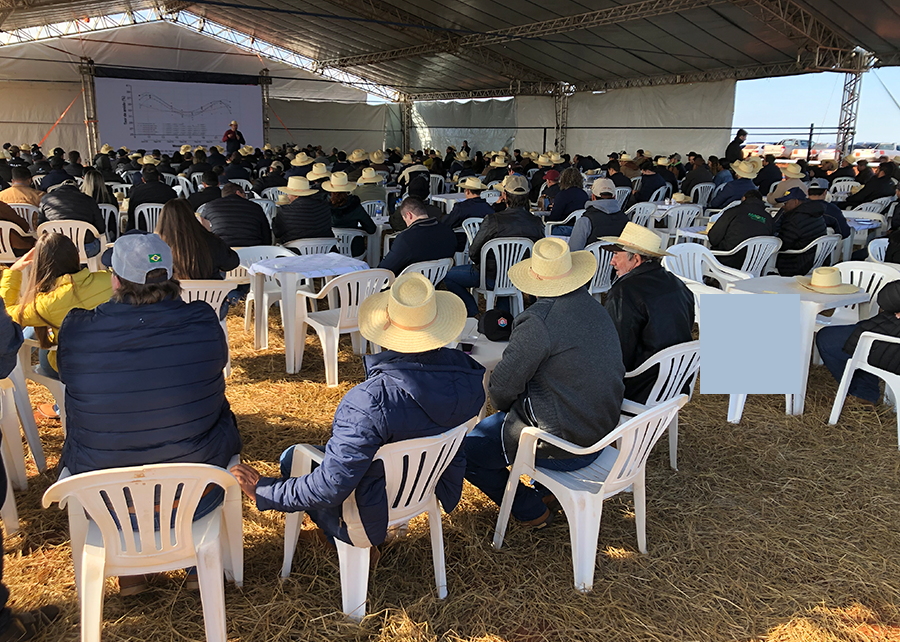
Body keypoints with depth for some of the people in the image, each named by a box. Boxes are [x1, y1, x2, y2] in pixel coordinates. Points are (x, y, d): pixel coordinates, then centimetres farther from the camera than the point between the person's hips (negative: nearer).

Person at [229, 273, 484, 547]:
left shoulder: (371, 401, -38)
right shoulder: (470, 375, -19)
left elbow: (327, 490, -30)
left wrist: (264, 492, -15)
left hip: (377, 518, -6)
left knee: (292, 458, 14)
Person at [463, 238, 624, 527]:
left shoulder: (539, 322, -26)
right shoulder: (596, 309, 2)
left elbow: (502, 387, -18)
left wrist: (501, 406, 6)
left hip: (563, 449, -9)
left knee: (465, 450, 2)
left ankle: (532, 510, 15)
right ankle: (545, 490, 29)